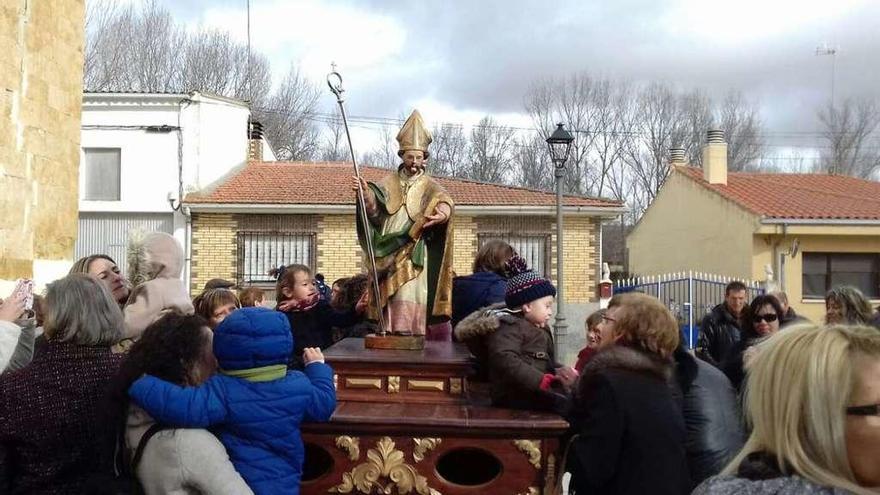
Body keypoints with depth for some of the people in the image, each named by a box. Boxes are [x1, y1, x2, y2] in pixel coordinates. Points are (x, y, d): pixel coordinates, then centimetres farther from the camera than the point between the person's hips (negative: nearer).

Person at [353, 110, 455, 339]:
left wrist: (444, 211, -39)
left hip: (415, 254, -1)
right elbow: (374, 207, -3)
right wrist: (366, 192, -26)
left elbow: (444, 200, -13)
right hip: (388, 253, 2)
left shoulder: (430, 186, 8)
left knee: (411, 298, -12)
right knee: (392, 299, -4)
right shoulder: (389, 182, 13)